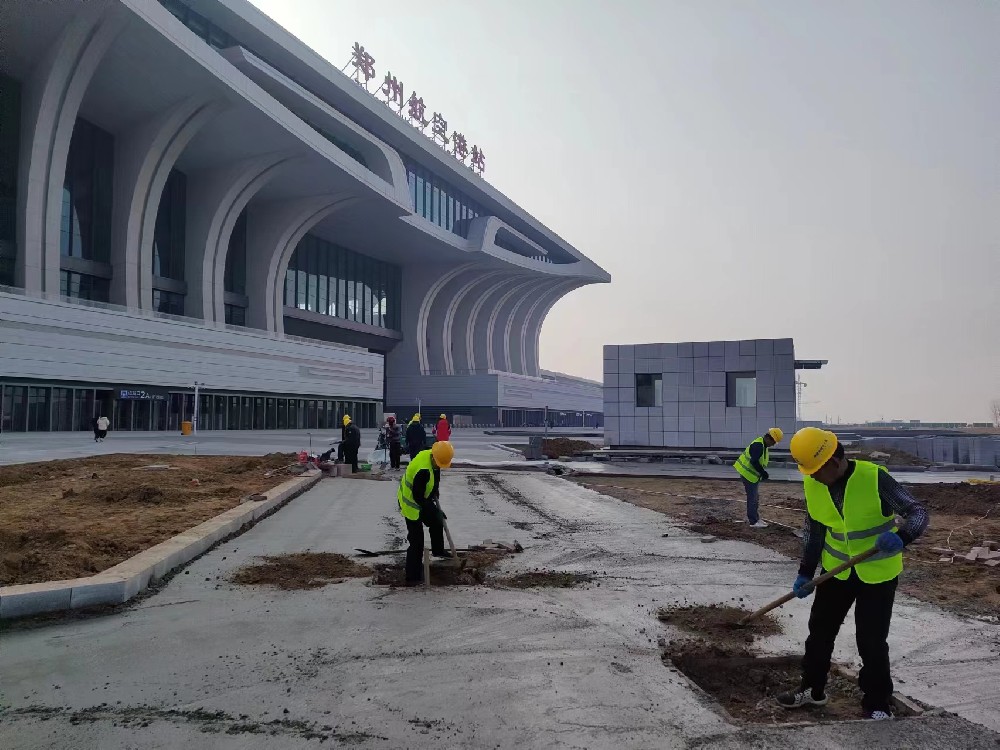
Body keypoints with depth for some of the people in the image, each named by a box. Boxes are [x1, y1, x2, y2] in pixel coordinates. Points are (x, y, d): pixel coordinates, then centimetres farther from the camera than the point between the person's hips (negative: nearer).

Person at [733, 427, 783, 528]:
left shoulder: (762, 444, 9)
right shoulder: (758, 446, -23)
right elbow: (754, 462, -28)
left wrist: (763, 473, 8)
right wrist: (764, 473, -19)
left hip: (753, 474, 10)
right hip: (748, 474, -10)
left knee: (755, 497, 17)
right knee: (752, 497, -4)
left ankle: (754, 518, 27)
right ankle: (753, 522, 1)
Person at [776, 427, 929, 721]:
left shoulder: (875, 478, -25)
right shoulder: (812, 483, -9)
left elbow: (917, 512, -20)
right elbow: (815, 529, 3)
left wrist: (900, 536, -41)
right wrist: (806, 572, 1)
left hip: (877, 572, -5)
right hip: (836, 570, 5)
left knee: (872, 641, 1)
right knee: (820, 630, 14)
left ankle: (878, 705, 22)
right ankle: (812, 689, 34)